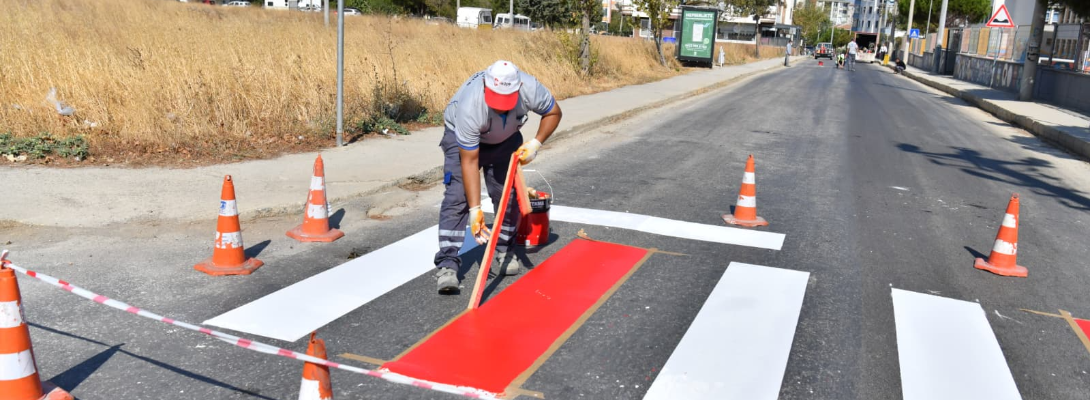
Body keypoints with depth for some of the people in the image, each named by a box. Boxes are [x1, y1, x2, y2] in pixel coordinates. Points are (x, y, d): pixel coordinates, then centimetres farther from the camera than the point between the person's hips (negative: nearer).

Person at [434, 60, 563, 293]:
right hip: (462, 136, -3)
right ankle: (447, 264, -16)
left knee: (508, 195, -2)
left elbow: (554, 113, -11)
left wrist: (536, 143, -25)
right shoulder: (470, 107, -42)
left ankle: (504, 251, 18)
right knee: (457, 198, -16)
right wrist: (475, 210, -38)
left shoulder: (530, 88, -33)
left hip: (506, 138, 4)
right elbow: (469, 161, -36)